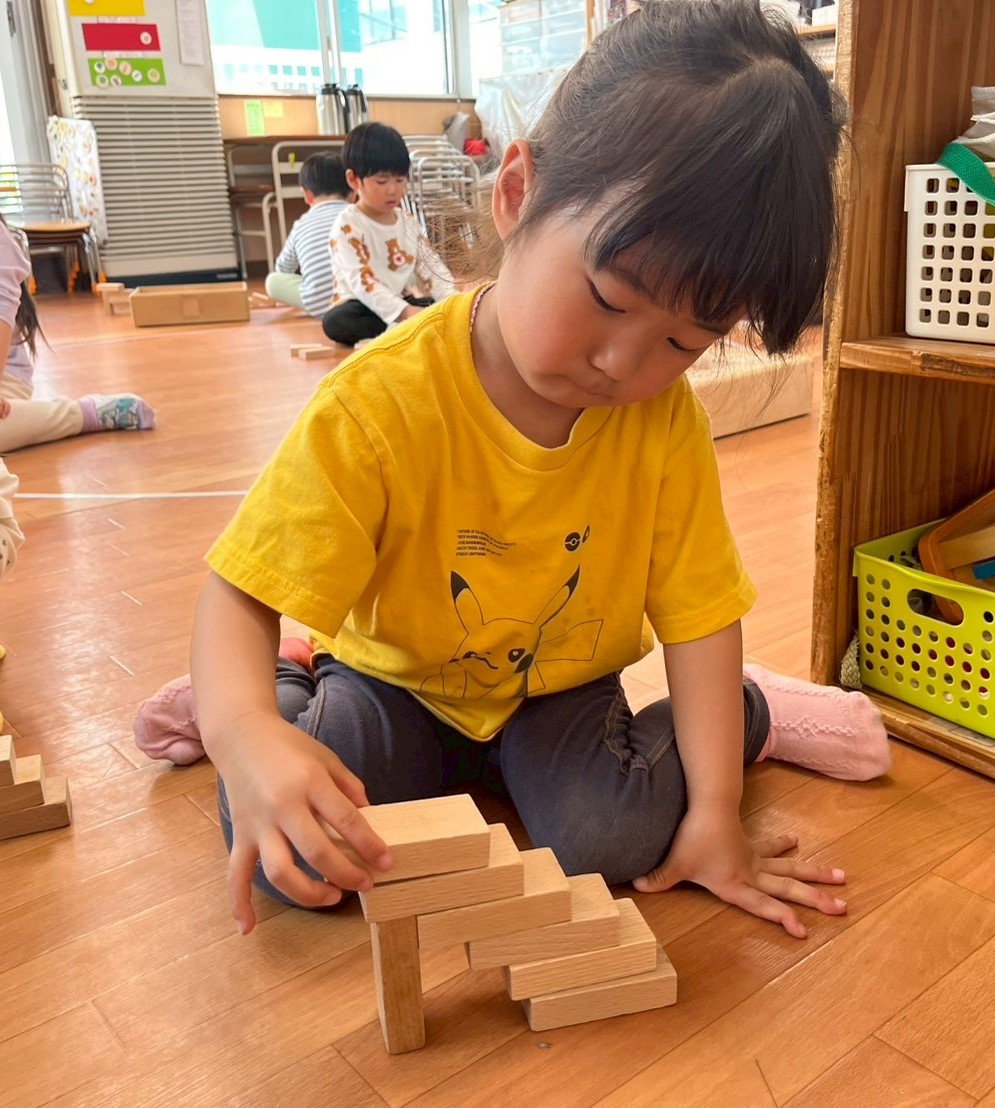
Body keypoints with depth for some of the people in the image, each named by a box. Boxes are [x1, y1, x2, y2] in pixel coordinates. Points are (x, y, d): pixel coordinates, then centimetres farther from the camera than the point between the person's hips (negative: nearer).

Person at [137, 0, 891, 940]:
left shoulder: (666, 420, -18)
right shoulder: (380, 403, -28)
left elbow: (697, 613, -13)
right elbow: (240, 595, -27)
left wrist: (712, 813, -17)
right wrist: (245, 728, -49)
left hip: (562, 685, 2)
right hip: (400, 679, -1)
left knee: (613, 839, -25)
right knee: (294, 858, -22)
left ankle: (752, 710, 5)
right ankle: (289, 695, 10)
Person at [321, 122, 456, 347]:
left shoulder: (409, 222, 9)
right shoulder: (348, 225, -12)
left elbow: (431, 267, 7)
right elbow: (360, 282, -22)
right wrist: (404, 312, -34)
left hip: (403, 304, 5)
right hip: (364, 308, -5)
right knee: (336, 321, -37)